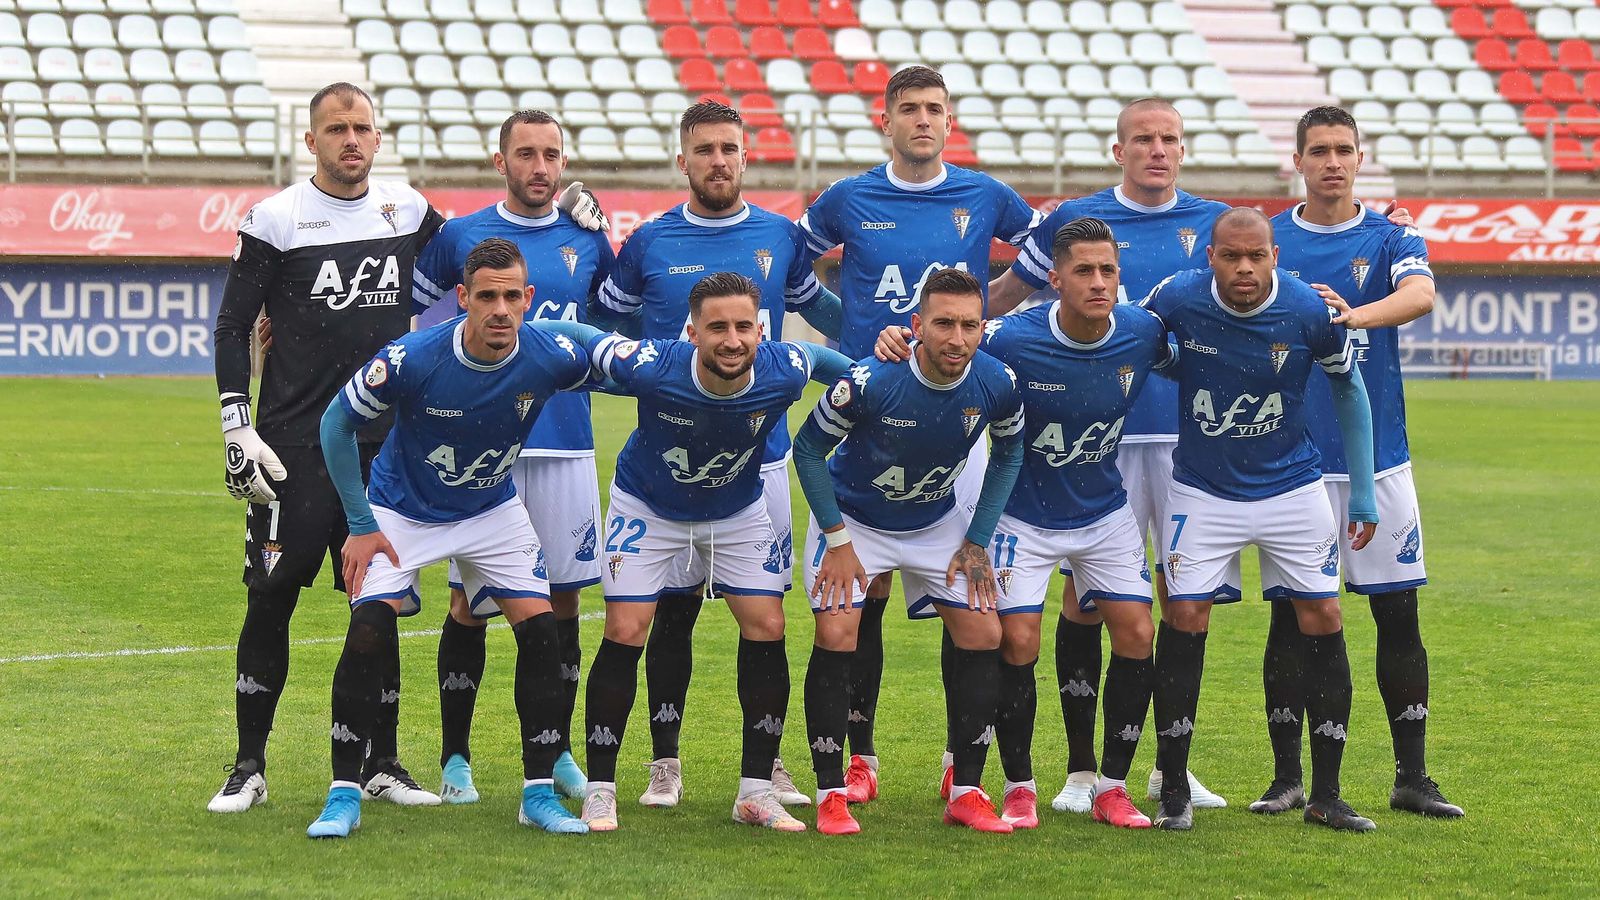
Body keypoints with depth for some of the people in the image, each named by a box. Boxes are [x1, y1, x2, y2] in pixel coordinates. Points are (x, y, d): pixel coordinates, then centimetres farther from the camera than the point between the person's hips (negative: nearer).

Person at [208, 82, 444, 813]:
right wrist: (238, 430, -8)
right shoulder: (275, 220, -4)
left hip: (386, 443, 3)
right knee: (270, 601, -4)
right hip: (295, 448, -3)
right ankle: (249, 767, 5)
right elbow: (232, 326, -1)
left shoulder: (409, 211, 7)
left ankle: (381, 762, 15)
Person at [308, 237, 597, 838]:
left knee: (540, 631, -9)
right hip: (401, 512, -2)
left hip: (494, 512, 2)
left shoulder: (550, 358, -23)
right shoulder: (411, 359, -30)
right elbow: (336, 423, -13)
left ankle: (540, 794, 4)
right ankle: (343, 796, -4)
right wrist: (360, 525, -10)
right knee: (368, 635, -17)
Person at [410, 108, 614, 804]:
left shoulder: (588, 242, 9)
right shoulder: (460, 236, 3)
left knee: (562, 597, 6)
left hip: (565, 445, 2)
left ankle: (558, 754, 19)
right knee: (468, 601, -1)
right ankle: (455, 759, 9)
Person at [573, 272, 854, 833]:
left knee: (767, 629, -6)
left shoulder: (783, 371, -30)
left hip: (739, 511, 2)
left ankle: (756, 789, 7)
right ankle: (600, 790, 2)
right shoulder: (651, 369, -37)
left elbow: (822, 356, -4)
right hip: (647, 507, -2)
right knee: (624, 634, -11)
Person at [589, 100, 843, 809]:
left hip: (762, 453, 1)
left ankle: (766, 762, 13)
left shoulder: (780, 237, 6)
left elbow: (824, 310, 21)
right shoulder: (649, 244, 1)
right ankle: (665, 764, 10)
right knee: (673, 609, 1)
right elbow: (602, 319, 15)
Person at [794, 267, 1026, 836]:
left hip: (939, 522, 3)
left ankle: (966, 792, 6)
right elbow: (808, 449, -15)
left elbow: (1008, 455, 0)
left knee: (982, 636, -5)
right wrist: (838, 542, -15)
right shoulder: (869, 382, -32)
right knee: (836, 636, -18)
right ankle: (831, 795, -6)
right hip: (853, 517, -3)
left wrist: (977, 542, -4)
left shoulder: (998, 384, -21)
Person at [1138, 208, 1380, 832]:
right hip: (1202, 492, 0)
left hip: (1292, 488, 1)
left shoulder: (1310, 312, -16)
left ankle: (1326, 796, 7)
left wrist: (1362, 492, 1)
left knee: (1322, 620, -3)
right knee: (1183, 619, -8)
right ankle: (1173, 791, 4)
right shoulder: (1178, 299, -17)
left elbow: (1348, 388, 1)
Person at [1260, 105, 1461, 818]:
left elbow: (1421, 295, -20)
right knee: (1292, 614, 2)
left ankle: (1412, 778, 10)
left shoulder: (1392, 239, 3)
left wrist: (1354, 314, -38)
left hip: (1379, 457, 0)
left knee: (1398, 613, 2)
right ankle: (1288, 778, 10)